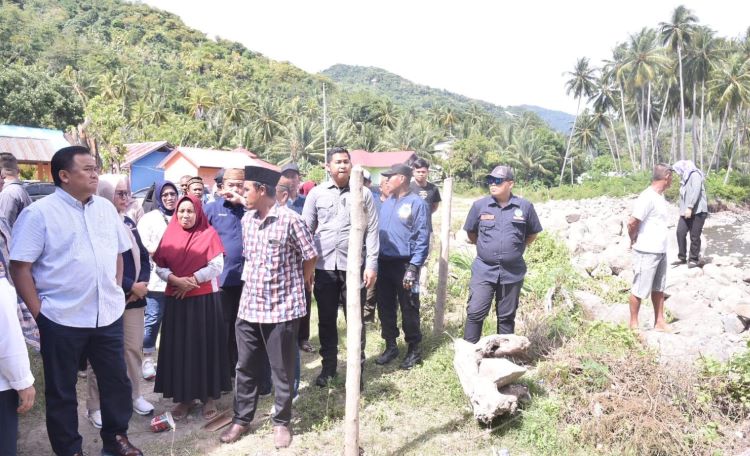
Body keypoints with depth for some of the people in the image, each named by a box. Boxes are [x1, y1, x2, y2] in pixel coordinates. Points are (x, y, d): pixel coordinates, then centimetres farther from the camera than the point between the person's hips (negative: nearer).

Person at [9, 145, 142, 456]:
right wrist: (38, 312, -11)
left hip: (108, 315, 5)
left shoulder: (106, 208, 6)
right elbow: (19, 267, -10)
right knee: (61, 390, 11)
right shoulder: (39, 212, -9)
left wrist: (116, 292, 8)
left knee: (116, 381, 15)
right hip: (61, 319, -4)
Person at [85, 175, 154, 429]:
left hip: (134, 298, 7)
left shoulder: (129, 223, 10)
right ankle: (95, 407, 15)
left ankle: (134, 395, 28)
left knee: (134, 348, 13)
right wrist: (131, 286, -14)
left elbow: (143, 256, 13)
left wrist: (143, 284, -4)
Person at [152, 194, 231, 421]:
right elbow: (160, 267, 4)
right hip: (176, 299, 3)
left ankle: (209, 396, 12)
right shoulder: (169, 235, 8)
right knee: (179, 348, 5)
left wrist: (192, 280, -15)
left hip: (205, 298, -3)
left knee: (205, 346, 2)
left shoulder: (209, 234, -2)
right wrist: (177, 280, -14)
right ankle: (183, 397, 16)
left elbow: (217, 266, -8)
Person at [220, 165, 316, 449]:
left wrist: (298, 284, 6)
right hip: (249, 306, 6)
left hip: (282, 307, -6)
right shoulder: (246, 220, 6)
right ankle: (242, 419, 31)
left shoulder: (290, 220, -14)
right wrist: (255, 282, 12)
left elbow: (310, 257, -6)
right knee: (246, 368, 15)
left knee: (282, 371, 8)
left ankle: (282, 422, 25)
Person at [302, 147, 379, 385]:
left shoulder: (364, 193, 2)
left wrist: (371, 265, -3)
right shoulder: (316, 193, 4)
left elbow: (372, 231, 2)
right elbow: (305, 229, 5)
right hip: (323, 266, 1)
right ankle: (328, 367, 26)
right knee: (326, 320, 11)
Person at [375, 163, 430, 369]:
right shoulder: (386, 203, 13)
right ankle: (390, 346, 27)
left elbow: (422, 238, -13)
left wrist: (413, 267, -19)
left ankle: (413, 350, 18)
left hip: (404, 264, -6)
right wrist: (375, 260, 9)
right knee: (385, 307, 12)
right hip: (383, 263, 7)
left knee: (409, 309, 4)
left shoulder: (417, 203, -9)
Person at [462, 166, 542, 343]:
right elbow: (471, 232, 13)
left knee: (507, 316, 12)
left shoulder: (525, 207, -2)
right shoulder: (479, 205, -2)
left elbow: (533, 233, 13)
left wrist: (516, 248, 13)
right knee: (475, 312, -4)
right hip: (483, 271, 0)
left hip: (512, 273, 1)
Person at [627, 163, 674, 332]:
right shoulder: (647, 197, -19)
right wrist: (634, 240, -8)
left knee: (659, 288, 16)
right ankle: (634, 324, 14)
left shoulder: (660, 196, 10)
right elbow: (632, 223, -24)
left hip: (660, 251, 9)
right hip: (646, 252, -9)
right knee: (640, 290, 2)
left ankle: (660, 322, 27)